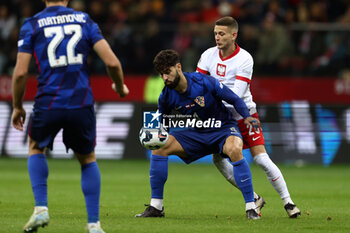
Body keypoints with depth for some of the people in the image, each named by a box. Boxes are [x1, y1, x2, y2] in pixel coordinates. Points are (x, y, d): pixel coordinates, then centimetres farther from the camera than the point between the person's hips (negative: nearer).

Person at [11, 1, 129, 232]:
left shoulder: (31, 25, 3)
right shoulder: (84, 20, 7)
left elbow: (20, 72, -2)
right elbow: (112, 62, -1)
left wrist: (17, 107, 13)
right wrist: (120, 87, 19)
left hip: (48, 104, -1)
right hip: (82, 104, 1)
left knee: (36, 148, 28)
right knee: (87, 159, 22)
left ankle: (41, 208, 12)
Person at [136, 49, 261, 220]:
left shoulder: (204, 82, -21)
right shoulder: (166, 96, -8)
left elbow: (234, 100, -13)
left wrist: (247, 117, -31)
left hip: (223, 128, -5)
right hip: (197, 133, 5)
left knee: (234, 149, -38)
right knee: (160, 146, -12)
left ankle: (251, 207, -32)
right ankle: (156, 207, -4)